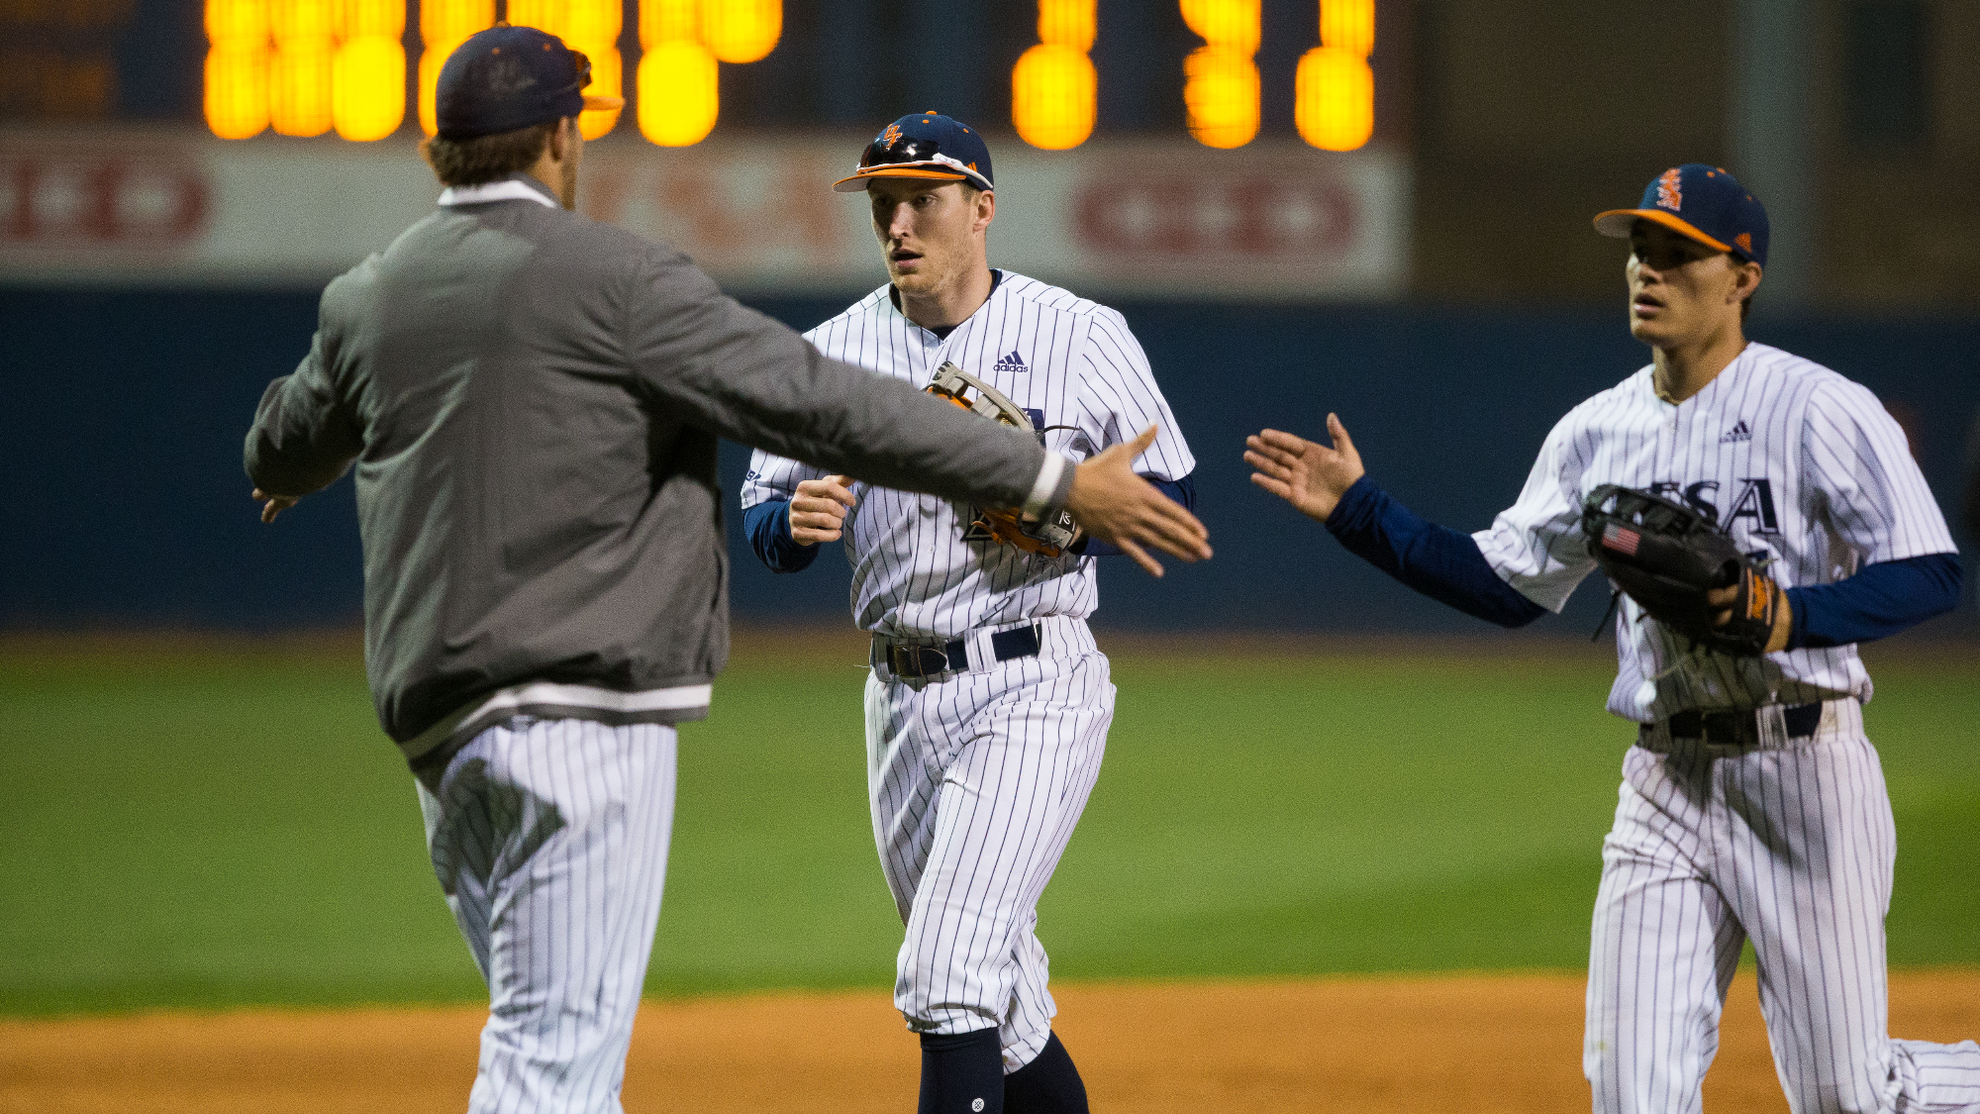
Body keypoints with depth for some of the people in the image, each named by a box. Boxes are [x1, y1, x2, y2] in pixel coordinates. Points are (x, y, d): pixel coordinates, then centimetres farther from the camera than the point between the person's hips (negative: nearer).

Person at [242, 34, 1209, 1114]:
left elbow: (279, 457, 33)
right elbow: (821, 402, -12)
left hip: (434, 716, 7)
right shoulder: (612, 278, -7)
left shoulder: (366, 296, 14)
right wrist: (1058, 481, -11)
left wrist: (289, 468, 60)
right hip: (585, 707, -7)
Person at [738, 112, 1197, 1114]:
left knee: (952, 977, -19)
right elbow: (763, 523, 8)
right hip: (902, 694, 5)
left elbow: (1171, 494, 2)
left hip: (1032, 687, -5)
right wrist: (798, 519, -16)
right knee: (994, 994, 14)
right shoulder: (832, 353, 7)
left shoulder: (1081, 337, -3)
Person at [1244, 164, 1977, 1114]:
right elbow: (1506, 584, 17)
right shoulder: (1599, 432, 10)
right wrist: (1357, 509, 10)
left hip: (1803, 769, -5)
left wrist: (1790, 617, -27)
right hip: (1666, 779, 6)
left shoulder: (1820, 410, -9)